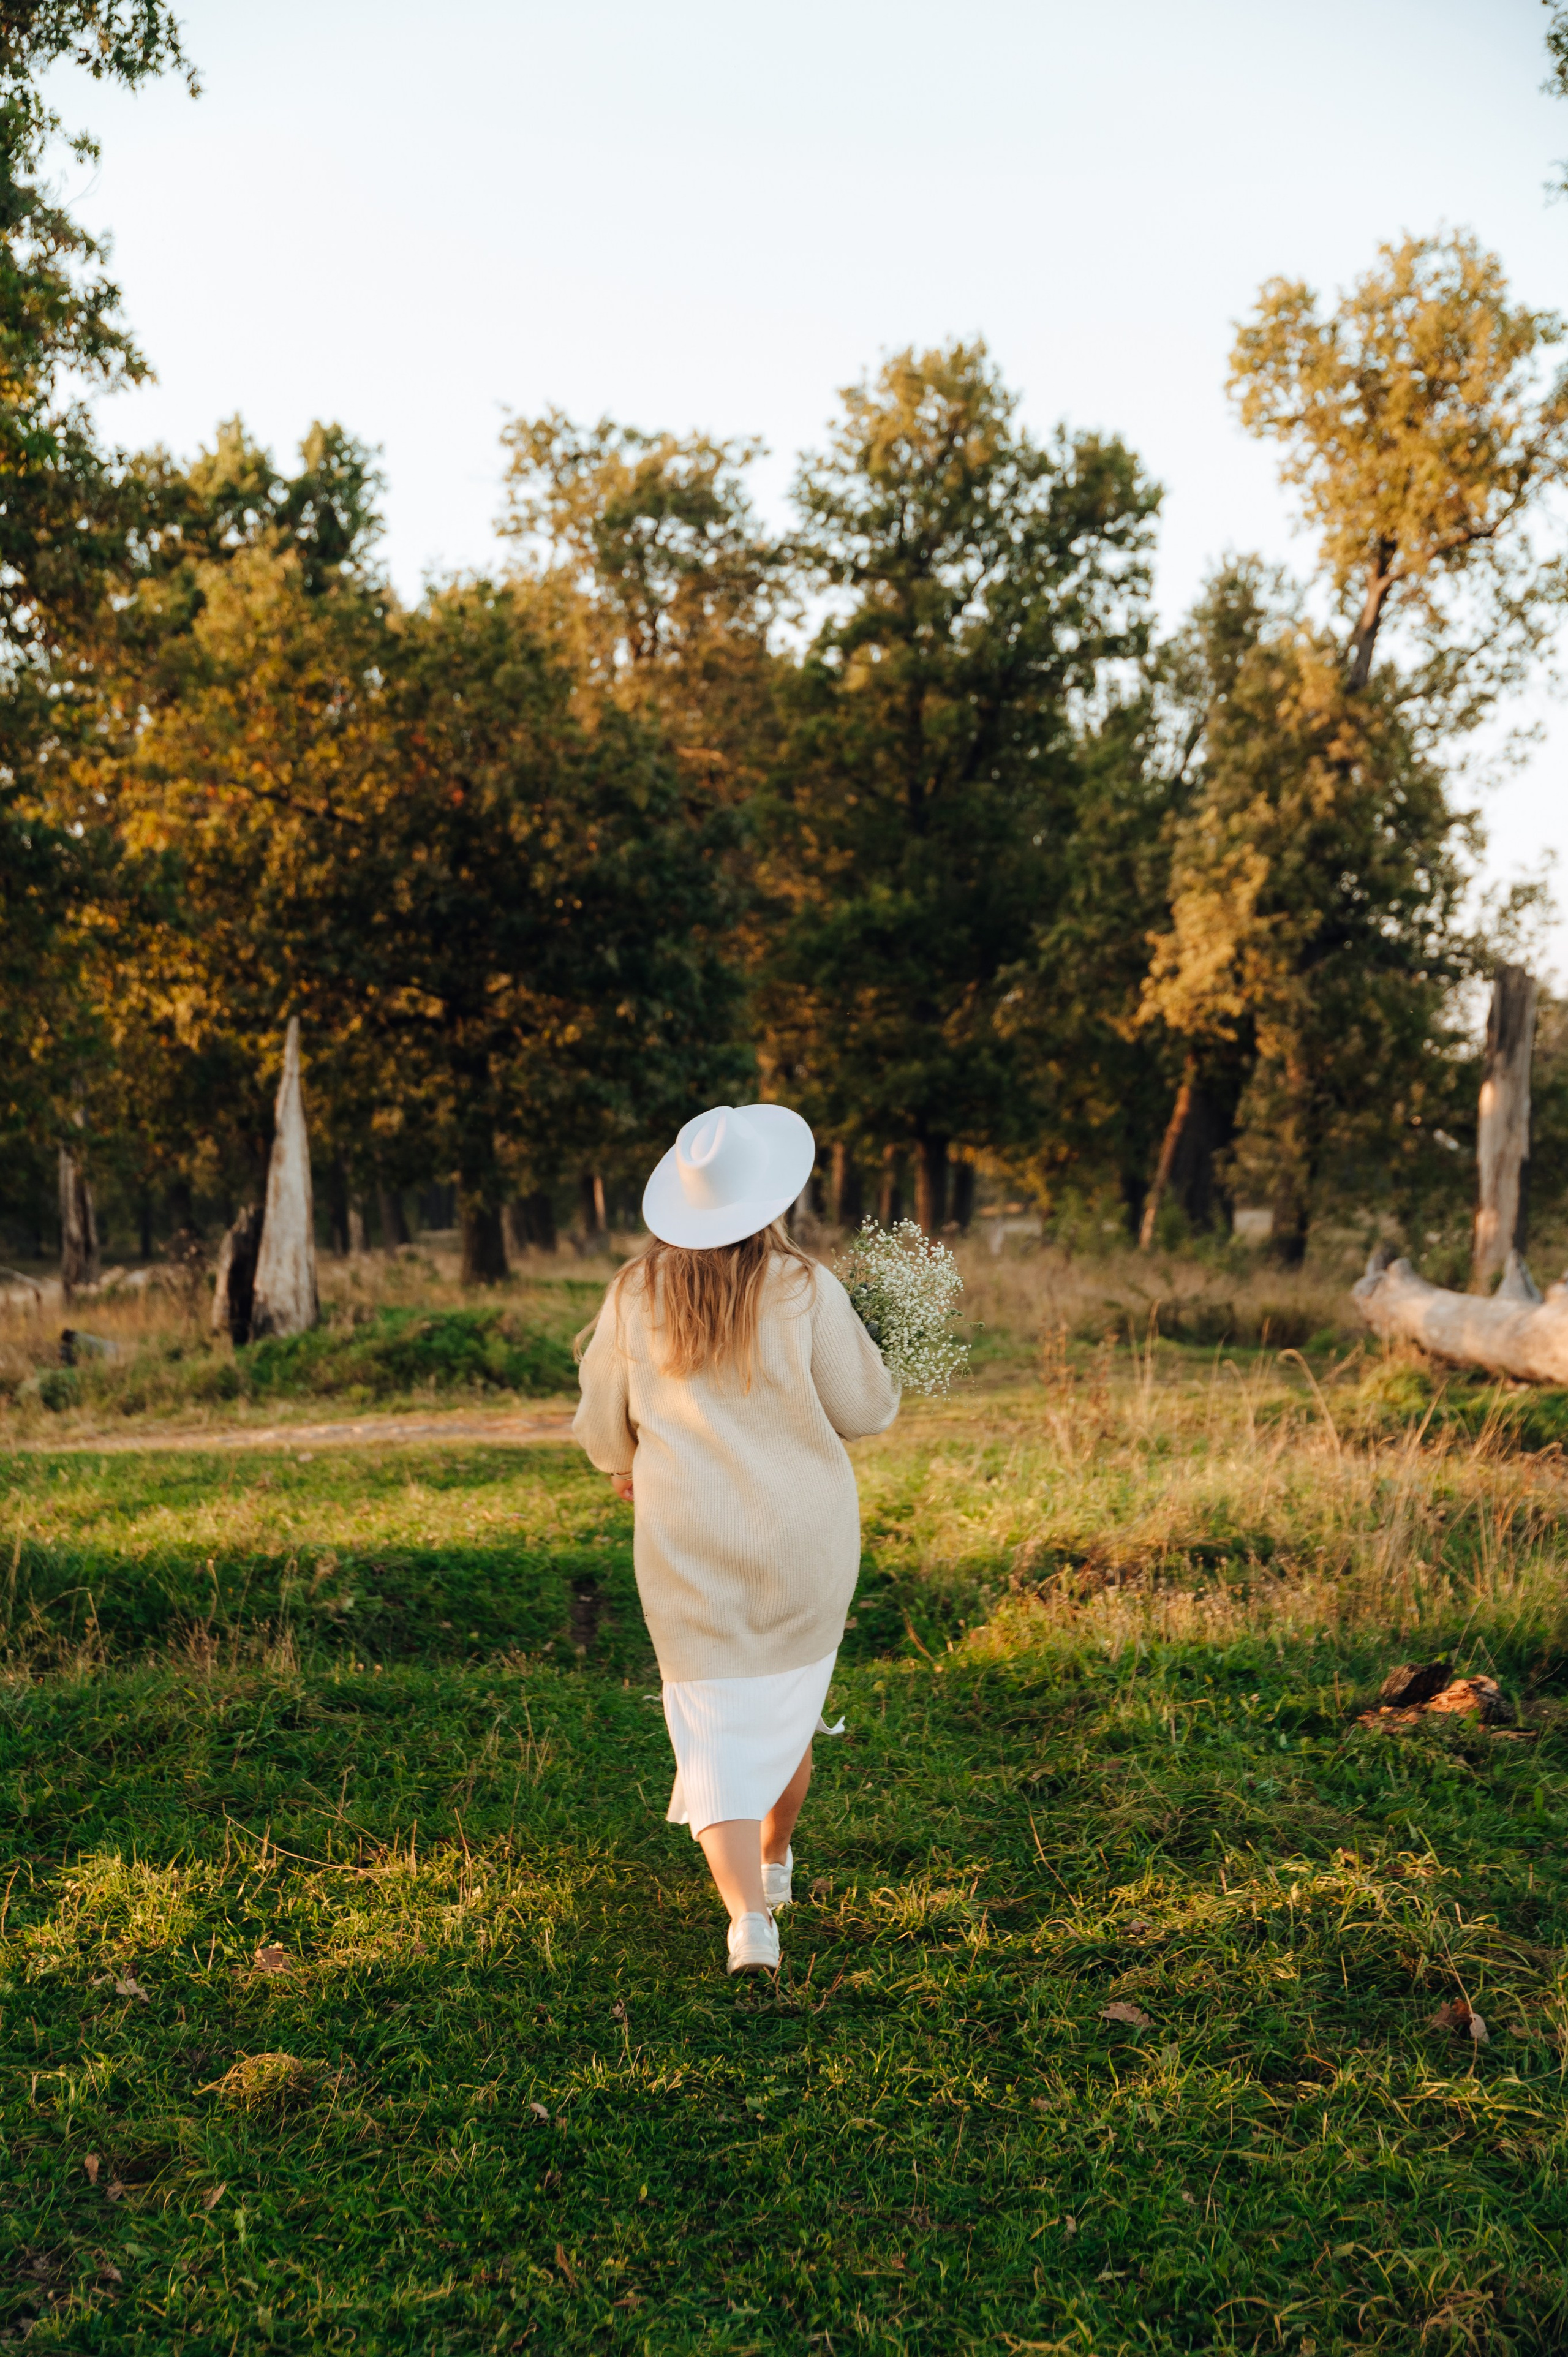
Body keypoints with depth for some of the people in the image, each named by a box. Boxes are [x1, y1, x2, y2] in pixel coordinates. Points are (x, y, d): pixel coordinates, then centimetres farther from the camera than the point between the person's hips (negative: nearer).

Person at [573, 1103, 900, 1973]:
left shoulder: (636, 1292, -3)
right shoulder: (805, 1289, -12)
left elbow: (604, 1425, 6)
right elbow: (865, 1411, -5)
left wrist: (623, 1467, 28)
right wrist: (854, 1338, 14)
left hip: (688, 1543, 0)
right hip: (804, 1537, 0)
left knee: (718, 1733, 4)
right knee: (787, 1705, 22)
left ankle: (749, 1916, -13)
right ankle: (772, 1863, 43)